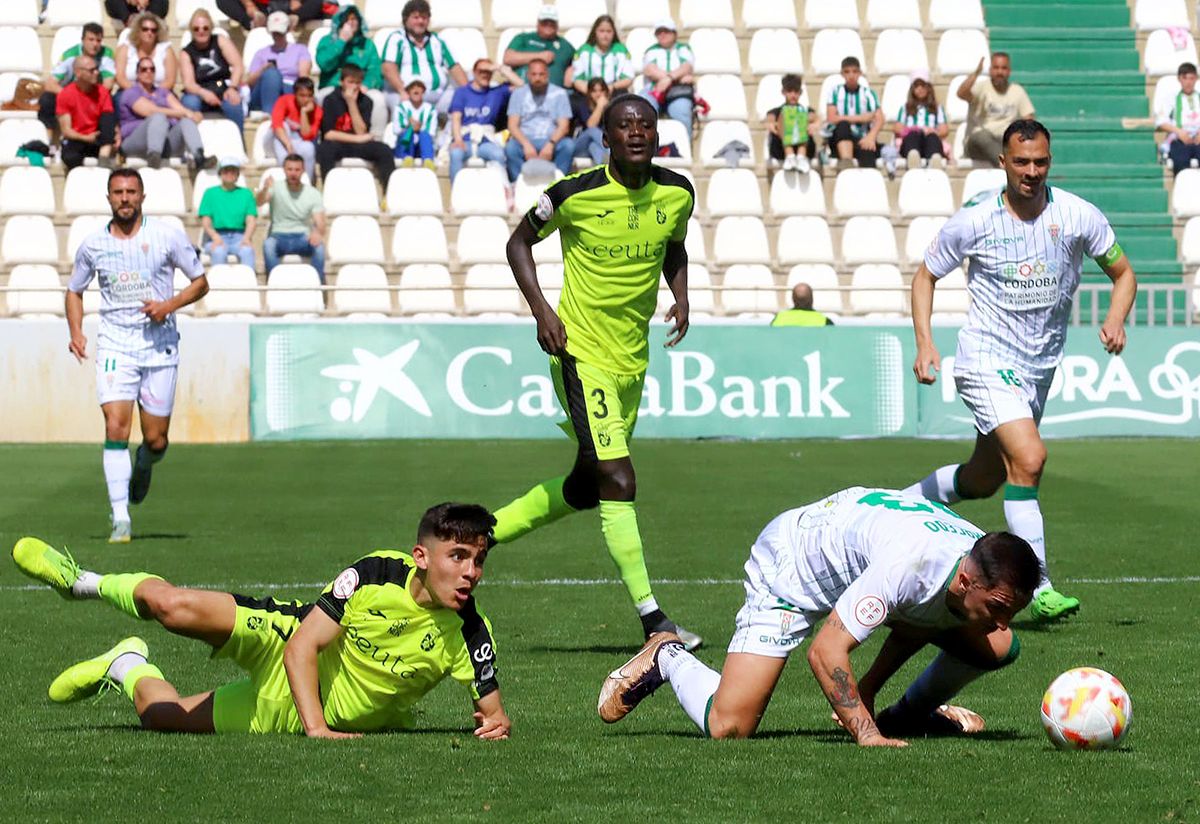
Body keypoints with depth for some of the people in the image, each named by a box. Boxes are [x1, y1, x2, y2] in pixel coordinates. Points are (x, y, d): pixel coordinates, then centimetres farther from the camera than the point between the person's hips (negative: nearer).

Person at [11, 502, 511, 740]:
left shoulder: (467, 633, -20)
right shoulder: (376, 575, -23)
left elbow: (492, 709, -9)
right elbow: (302, 648, -21)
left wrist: (495, 722, -35)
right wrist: (316, 727, -33)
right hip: (284, 652, -2)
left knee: (162, 718, -3)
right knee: (174, 606, -25)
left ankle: (127, 666, 35)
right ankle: (86, 584, 10)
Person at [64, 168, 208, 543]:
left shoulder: (168, 236, -2)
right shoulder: (93, 244, 3)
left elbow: (201, 282, 5)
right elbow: (74, 290, 18)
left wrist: (170, 305, -13)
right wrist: (75, 332, 1)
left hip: (159, 346, 0)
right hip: (115, 345, 0)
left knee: (155, 441, 1)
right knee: (116, 428, -18)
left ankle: (144, 465, 40)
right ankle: (120, 519, -16)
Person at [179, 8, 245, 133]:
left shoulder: (220, 41, 6)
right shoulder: (186, 53, 4)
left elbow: (238, 65, -4)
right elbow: (188, 83, -9)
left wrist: (233, 88, -23)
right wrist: (203, 93, -31)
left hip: (224, 91, 0)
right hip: (200, 94, 0)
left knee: (233, 104, -34)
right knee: (189, 103, -34)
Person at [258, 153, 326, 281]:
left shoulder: (313, 193, 4)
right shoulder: (276, 187, 1)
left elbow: (320, 223, -4)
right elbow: (259, 202, -18)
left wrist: (318, 233, -30)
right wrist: (265, 189, -43)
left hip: (303, 238, 1)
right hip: (279, 237, -1)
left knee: (319, 245, -32)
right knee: (268, 244, -35)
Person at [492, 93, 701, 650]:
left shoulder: (677, 193, 0)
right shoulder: (575, 193, -14)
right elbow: (520, 242, 1)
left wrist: (681, 298, 1)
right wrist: (541, 309, -12)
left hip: (634, 358, 7)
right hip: (581, 351, -7)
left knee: (587, 487, 16)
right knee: (619, 483, -16)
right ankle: (651, 619, -13)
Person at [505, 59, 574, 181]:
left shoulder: (559, 94, 7)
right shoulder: (518, 94, 9)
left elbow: (564, 126, -1)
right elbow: (513, 125, 0)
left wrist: (550, 144, -21)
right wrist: (526, 144, -20)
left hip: (551, 141, 0)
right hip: (525, 141, 0)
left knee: (568, 145, -31)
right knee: (510, 147, -33)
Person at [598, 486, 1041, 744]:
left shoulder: (988, 571, -19)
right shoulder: (905, 563, -43)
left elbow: (913, 621, 5)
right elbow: (825, 650, -39)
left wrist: (868, 689, 5)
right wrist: (867, 734, -39)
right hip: (788, 563, -7)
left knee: (1000, 649, -9)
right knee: (727, 727, -19)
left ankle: (911, 714, 16)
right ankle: (667, 658, 12)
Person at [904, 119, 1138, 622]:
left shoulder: (1078, 216, -6)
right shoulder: (974, 221, -11)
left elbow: (1123, 273, 5)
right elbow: (926, 275, 4)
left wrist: (1115, 320, -15)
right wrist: (924, 343, -9)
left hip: (1040, 366, 5)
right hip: (987, 360, -5)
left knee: (984, 480, 14)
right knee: (1028, 459, -24)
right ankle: (1037, 589, -21)